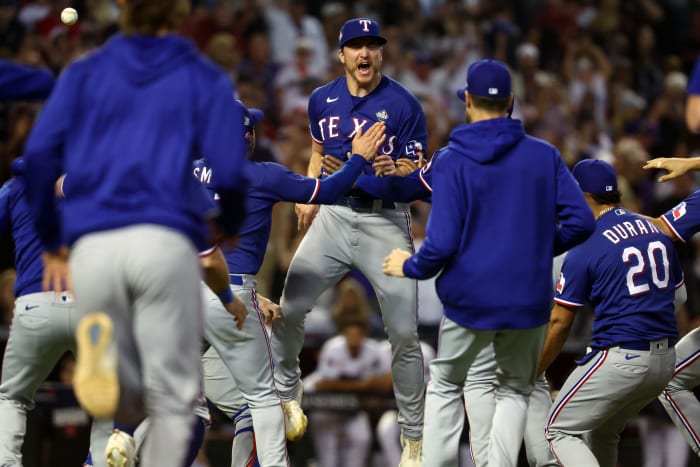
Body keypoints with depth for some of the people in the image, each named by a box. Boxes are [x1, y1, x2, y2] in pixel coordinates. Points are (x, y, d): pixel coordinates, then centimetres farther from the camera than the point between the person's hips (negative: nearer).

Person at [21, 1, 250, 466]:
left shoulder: (83, 73, 17)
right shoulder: (206, 80, 10)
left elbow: (40, 153, 5)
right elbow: (229, 170, 0)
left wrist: (51, 243, 14)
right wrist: (231, 226, 20)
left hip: (92, 248, 2)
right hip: (166, 241, -2)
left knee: (130, 405, 11)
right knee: (173, 394, 3)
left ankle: (100, 345, -23)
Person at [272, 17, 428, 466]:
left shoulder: (404, 104, -8)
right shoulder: (323, 100, 5)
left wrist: (394, 174, -30)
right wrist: (309, 195, 11)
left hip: (386, 222, -3)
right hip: (334, 215, 4)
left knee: (404, 332, -6)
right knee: (289, 310, -4)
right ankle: (286, 395, 23)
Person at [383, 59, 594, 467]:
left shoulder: (451, 161, -8)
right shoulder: (545, 155, 0)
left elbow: (443, 243, -14)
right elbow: (581, 221, -5)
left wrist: (409, 266, 5)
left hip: (470, 301, -2)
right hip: (529, 303, 2)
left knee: (445, 387, 20)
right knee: (516, 389, 22)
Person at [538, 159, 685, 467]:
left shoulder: (585, 248, -9)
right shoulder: (656, 232, 10)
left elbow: (559, 323, -6)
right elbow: (679, 295, 20)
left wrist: (533, 372, 4)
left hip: (620, 359, -8)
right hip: (665, 360, 8)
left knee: (560, 431, 3)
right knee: (602, 432, 25)